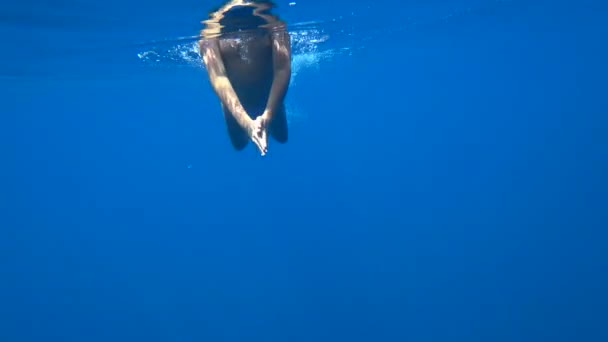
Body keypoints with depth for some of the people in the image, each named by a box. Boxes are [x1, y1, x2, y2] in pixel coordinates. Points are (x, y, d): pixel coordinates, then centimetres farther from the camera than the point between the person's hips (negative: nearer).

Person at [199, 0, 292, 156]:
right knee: (239, 144, 18)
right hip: (233, 100, 0)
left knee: (281, 137, 19)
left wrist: (268, 114, -56)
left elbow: (283, 70, -41)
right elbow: (218, 78, -43)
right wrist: (246, 122, -57)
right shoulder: (211, 34, -32)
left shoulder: (273, 24, -32)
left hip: (269, 96, 0)